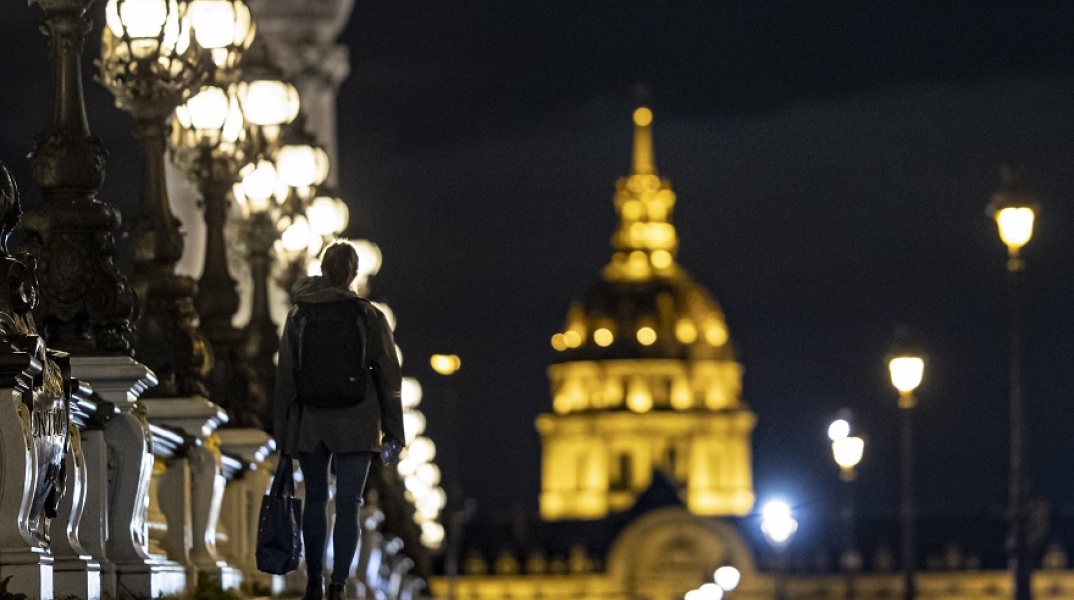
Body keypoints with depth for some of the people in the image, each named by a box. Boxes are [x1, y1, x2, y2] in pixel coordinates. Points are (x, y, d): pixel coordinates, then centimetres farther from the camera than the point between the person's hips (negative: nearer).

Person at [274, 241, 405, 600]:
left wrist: (282, 435, 7)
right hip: (356, 427, -2)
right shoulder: (370, 318, -4)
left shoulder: (298, 316, -1)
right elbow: (389, 379, -1)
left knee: (315, 499, 16)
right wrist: (393, 433, 6)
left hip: (309, 423, 2)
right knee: (348, 504, 0)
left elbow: (284, 380, 1)